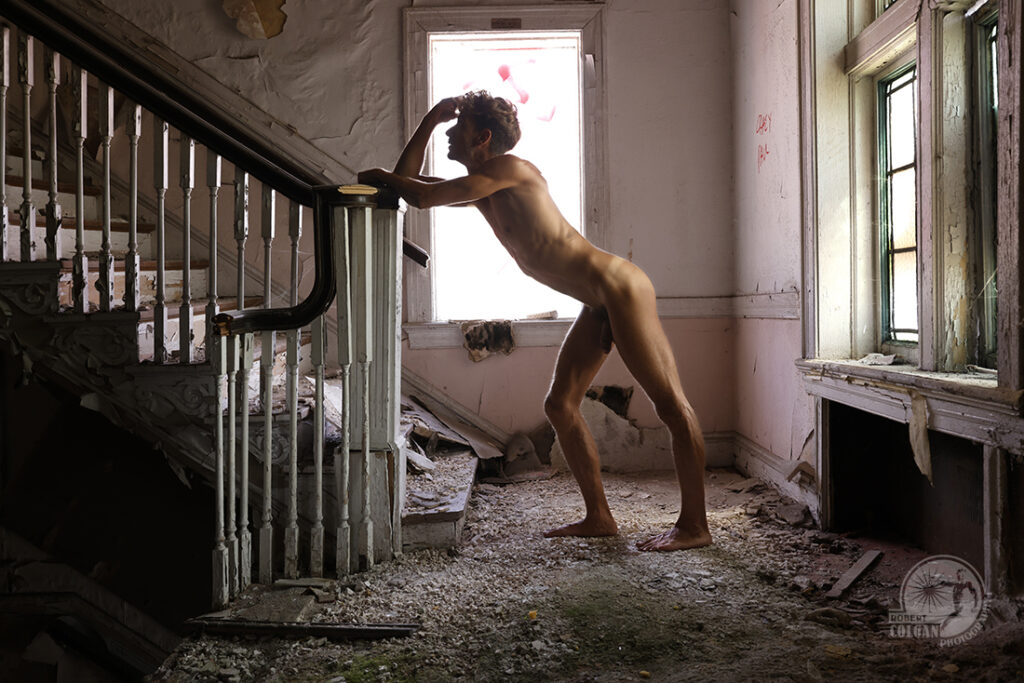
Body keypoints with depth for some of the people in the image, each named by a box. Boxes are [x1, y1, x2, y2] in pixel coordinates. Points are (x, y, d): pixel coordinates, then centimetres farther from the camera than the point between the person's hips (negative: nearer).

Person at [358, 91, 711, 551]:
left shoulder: (509, 168, -12)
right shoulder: (480, 191, 15)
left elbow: (423, 197, -16)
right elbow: (410, 181, 22)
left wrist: (379, 177, 3)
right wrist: (431, 118, 18)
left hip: (620, 288, -10)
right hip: (598, 304, 10)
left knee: (671, 404, -5)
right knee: (560, 405, 9)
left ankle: (694, 525, -1)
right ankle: (599, 518, 16)